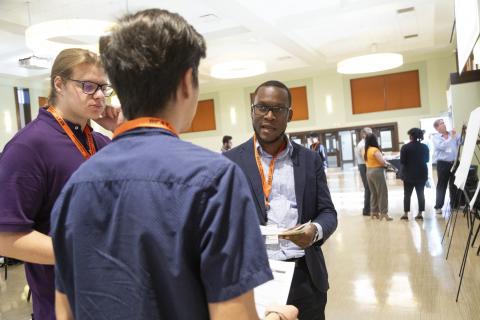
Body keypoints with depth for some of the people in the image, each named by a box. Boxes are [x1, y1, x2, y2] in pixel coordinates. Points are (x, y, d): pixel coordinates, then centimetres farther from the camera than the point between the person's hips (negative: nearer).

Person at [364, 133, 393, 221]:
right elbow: (382, 162, -20)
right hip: (377, 172, -8)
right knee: (382, 193, -1)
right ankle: (384, 213, -1)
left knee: (373, 193, 14)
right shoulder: (375, 150, -16)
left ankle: (374, 212, 17)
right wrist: (387, 163, 0)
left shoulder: (365, 150, 7)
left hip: (369, 172, 8)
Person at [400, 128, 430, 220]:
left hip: (409, 174, -3)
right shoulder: (425, 147, 0)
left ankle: (405, 214, 6)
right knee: (420, 193, 8)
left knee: (407, 194, 5)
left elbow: (402, 161, -11)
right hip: (421, 174, 3)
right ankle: (420, 213, 9)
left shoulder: (405, 147, -13)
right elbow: (427, 159, 12)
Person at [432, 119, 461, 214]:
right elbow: (442, 146, -18)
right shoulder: (435, 137, -2)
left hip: (454, 163, 4)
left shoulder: (452, 134, 9)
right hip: (443, 163, -4)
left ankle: (454, 205, 23)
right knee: (442, 185, 1)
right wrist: (451, 137, -17)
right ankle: (438, 206, 6)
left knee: (454, 185, 11)